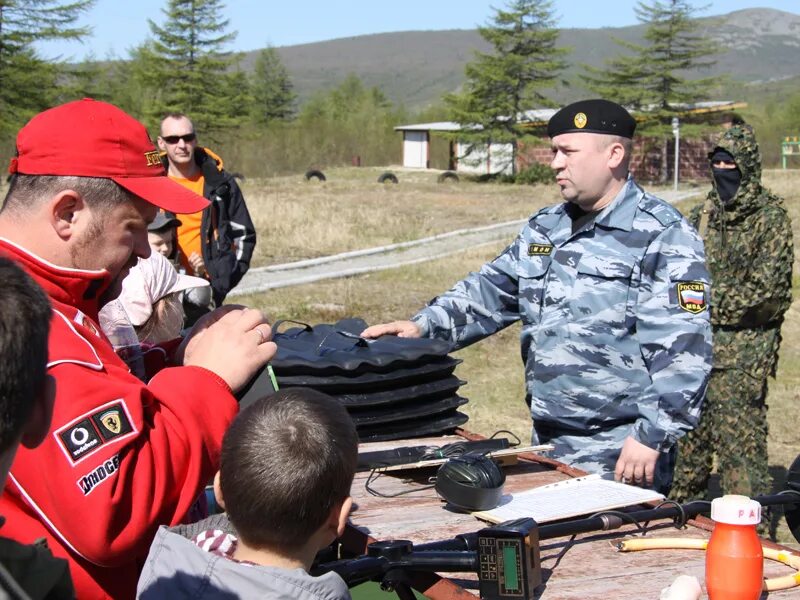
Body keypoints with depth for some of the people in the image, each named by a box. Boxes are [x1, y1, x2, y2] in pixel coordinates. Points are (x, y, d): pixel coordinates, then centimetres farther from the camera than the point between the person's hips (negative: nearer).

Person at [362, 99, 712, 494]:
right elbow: (491, 290, 17)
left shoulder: (664, 237, -10)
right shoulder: (544, 229, 14)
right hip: (547, 447, 7)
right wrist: (423, 327, 2)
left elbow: (682, 350, -16)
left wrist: (651, 436, -21)